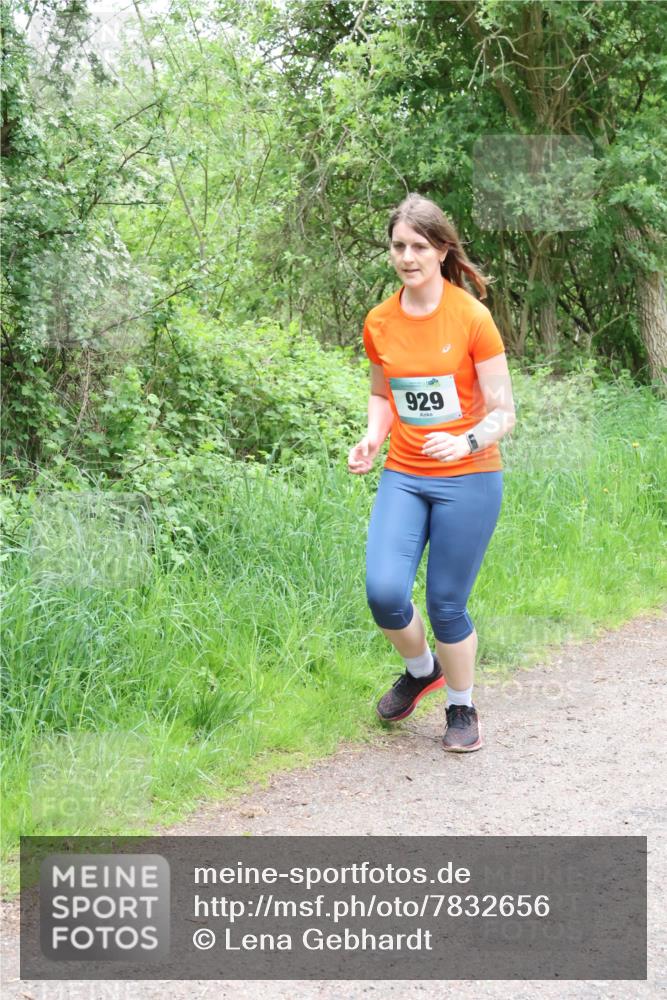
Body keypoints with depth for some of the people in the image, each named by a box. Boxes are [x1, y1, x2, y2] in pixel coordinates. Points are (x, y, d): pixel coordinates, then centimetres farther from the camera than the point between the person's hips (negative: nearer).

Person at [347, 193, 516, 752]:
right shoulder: (379, 323, 3)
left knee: (447, 604, 0)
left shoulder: (472, 317, -10)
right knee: (385, 592, -13)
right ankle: (422, 670, 20)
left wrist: (466, 442, -26)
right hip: (403, 476, 3)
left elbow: (503, 411, -7)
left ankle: (462, 708, 26)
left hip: (468, 480, -3)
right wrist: (371, 440, -1)